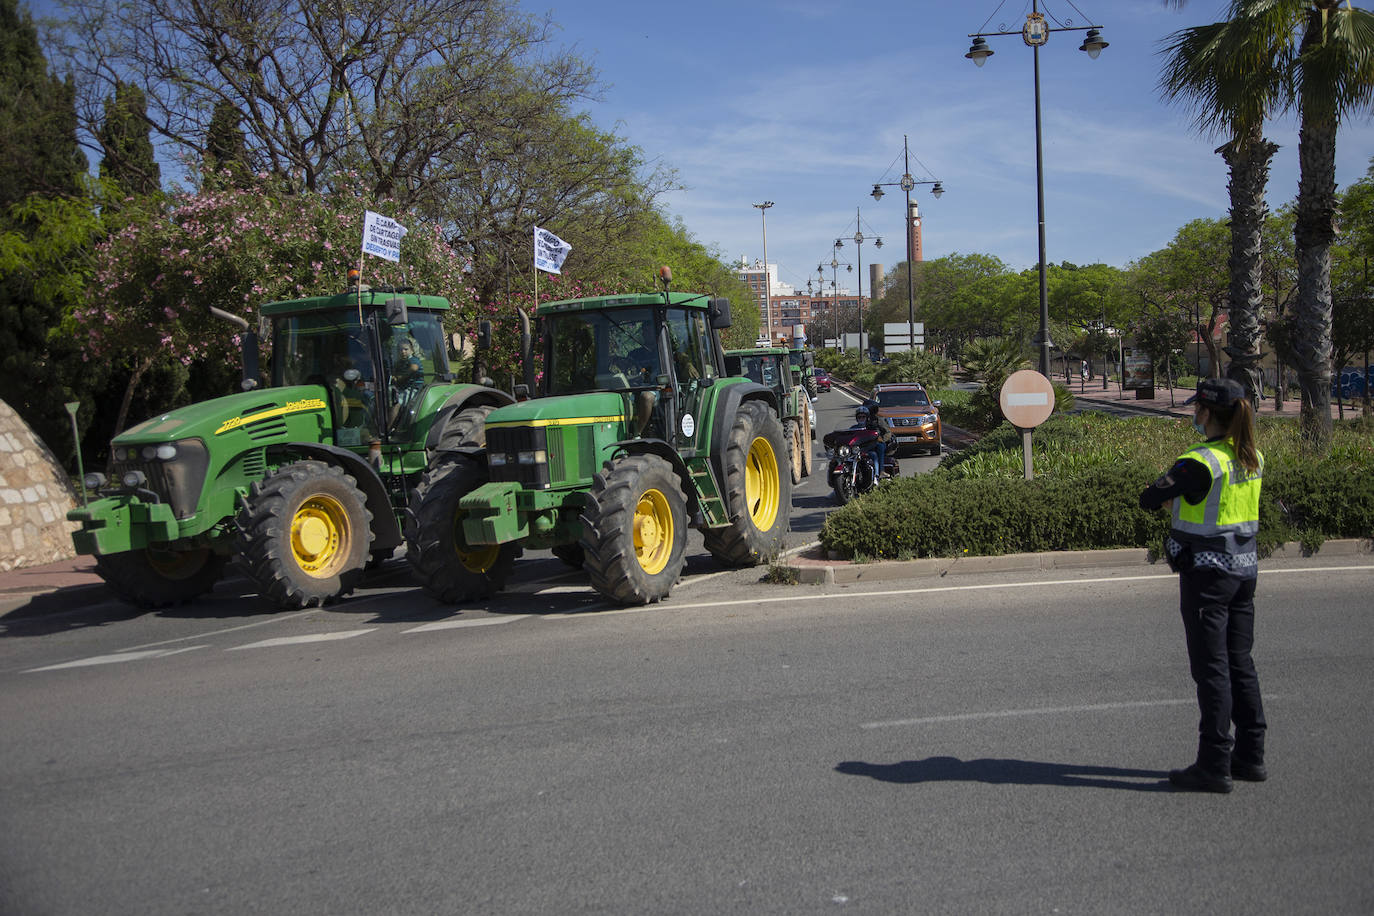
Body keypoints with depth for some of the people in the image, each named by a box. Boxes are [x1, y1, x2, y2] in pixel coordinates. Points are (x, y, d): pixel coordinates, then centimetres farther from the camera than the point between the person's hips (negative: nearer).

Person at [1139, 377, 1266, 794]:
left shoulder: (1199, 463, -19)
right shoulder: (1253, 459, 5)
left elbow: (1148, 499, -13)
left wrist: (1168, 492, 7)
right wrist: (1182, 495, 9)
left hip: (1207, 571, -8)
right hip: (1245, 568, 8)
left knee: (1212, 668, -1)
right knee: (1240, 663, 15)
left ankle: (1214, 766, 5)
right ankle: (1250, 757, 23)